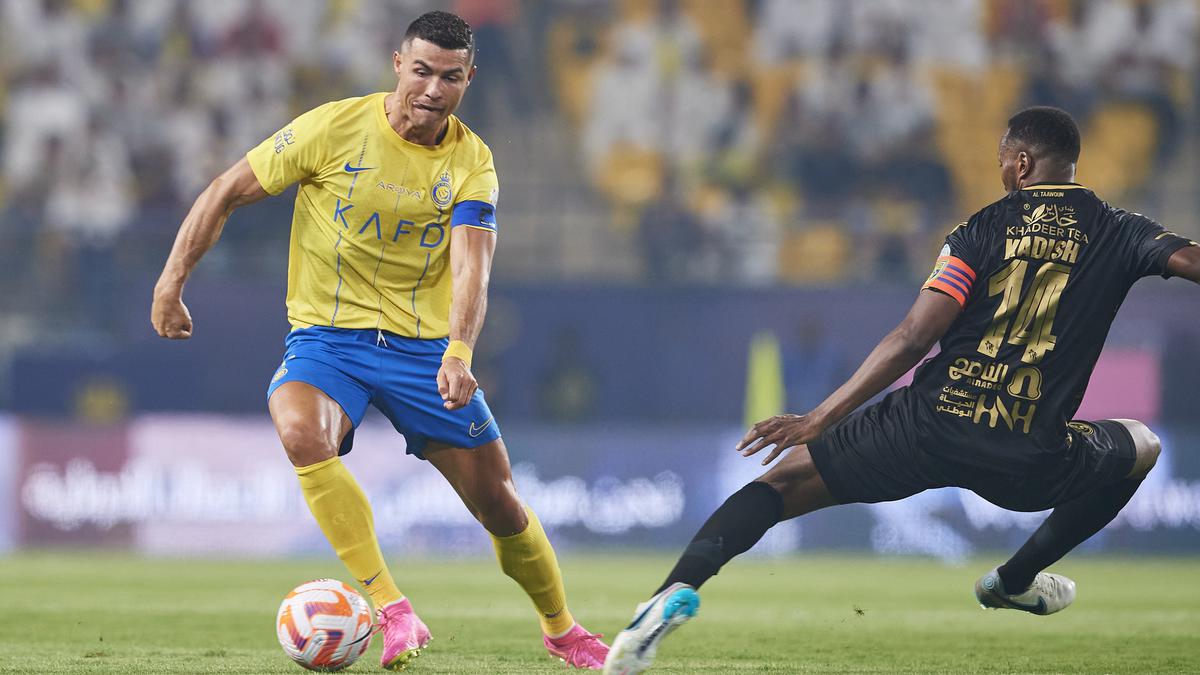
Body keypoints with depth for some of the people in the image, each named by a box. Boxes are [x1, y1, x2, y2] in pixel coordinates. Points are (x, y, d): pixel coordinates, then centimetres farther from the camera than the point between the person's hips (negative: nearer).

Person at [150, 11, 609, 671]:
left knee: (498, 501, 3)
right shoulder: (335, 127, -10)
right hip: (326, 336, -2)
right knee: (302, 434, -35)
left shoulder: (471, 162, -4)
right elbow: (226, 192, -2)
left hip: (423, 343, 2)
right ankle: (392, 612, -34)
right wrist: (171, 283, -6)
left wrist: (458, 354, -35)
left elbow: (471, 270, -18)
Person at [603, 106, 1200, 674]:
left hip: (927, 427, 0)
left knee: (783, 481, 11)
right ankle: (1017, 579, 31)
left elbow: (913, 338, -5)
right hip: (1029, 459, 0)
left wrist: (819, 419, -6)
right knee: (1141, 449, 31)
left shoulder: (982, 230, 5)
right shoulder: (1117, 232, 8)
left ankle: (679, 588, -18)